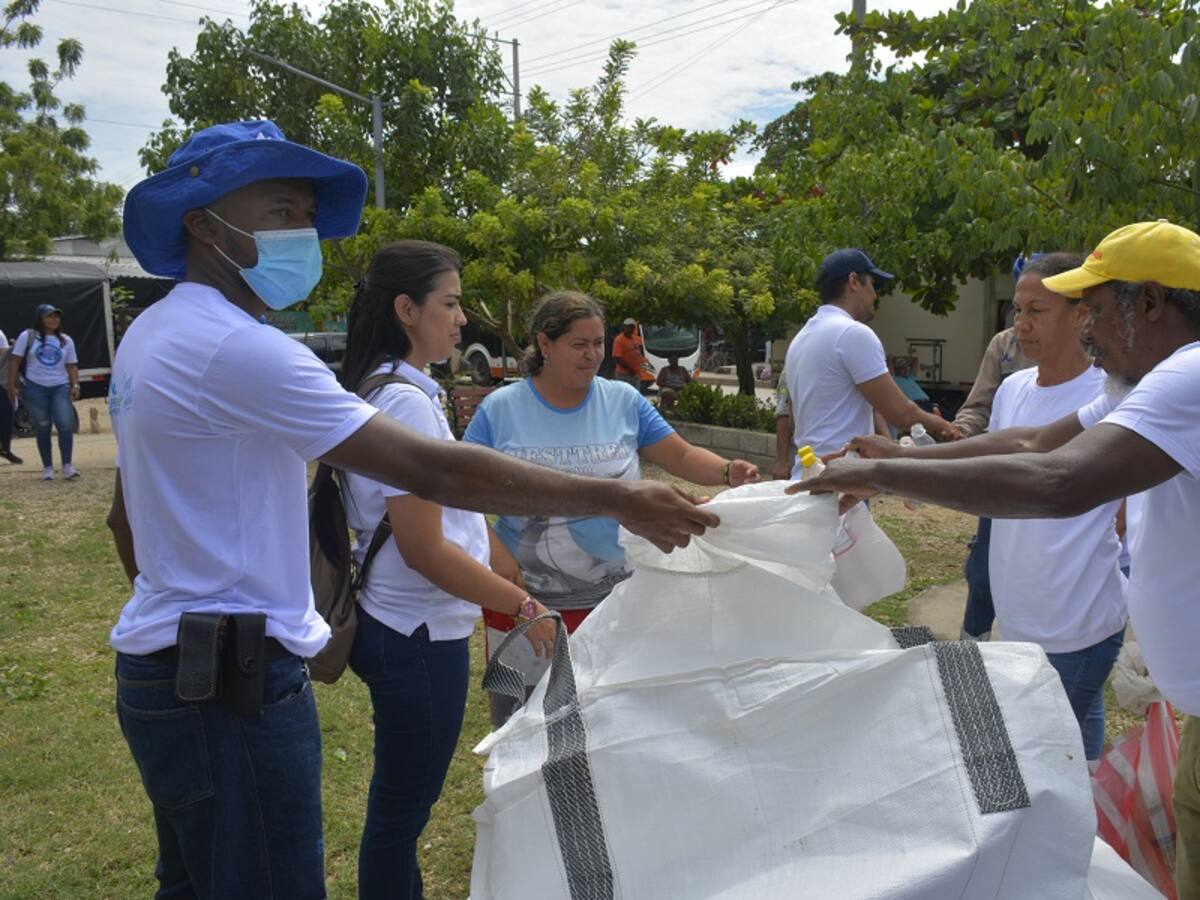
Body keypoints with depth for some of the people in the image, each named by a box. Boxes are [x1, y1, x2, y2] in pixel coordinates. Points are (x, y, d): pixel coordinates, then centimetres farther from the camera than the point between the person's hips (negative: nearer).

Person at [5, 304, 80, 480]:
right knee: (42, 428, 4)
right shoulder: (28, 336, 2)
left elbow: (72, 366, 9)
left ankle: (67, 466, -9)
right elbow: (15, 361, 1)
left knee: (66, 425, -13)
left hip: (60, 388, 2)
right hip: (35, 388, -1)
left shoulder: (66, 340, 10)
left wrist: (75, 385, -5)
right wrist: (11, 385, -5)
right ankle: (47, 468, 12)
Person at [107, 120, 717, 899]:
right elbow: (434, 470, -28)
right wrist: (615, 500, -23)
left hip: (168, 660, 11)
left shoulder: (150, 337, 10)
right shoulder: (236, 348, -22)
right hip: (231, 684, -10)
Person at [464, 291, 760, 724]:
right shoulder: (500, 408, -5)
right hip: (527, 605, -1)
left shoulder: (623, 401, 2)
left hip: (612, 598, 2)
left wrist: (729, 471, -16)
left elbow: (682, 455, 4)